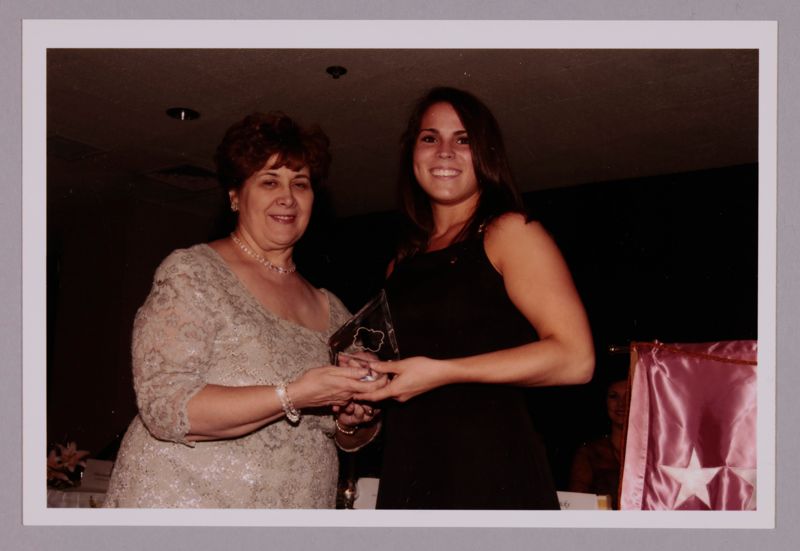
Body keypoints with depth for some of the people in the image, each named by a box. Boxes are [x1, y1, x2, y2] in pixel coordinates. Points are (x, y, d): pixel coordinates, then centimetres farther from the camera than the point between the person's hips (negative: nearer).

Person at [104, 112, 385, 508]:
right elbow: (165, 407, -19)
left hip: (301, 510, 5)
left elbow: (350, 440, 14)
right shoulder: (191, 272, -8)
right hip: (183, 499, -5)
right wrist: (293, 396, -26)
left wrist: (353, 421, -8)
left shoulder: (331, 310, 7)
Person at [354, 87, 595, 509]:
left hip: (491, 473, -6)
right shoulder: (403, 261, 16)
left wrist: (442, 372, -15)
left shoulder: (508, 232, -3)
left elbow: (575, 359, -13)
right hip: (406, 473, 6)